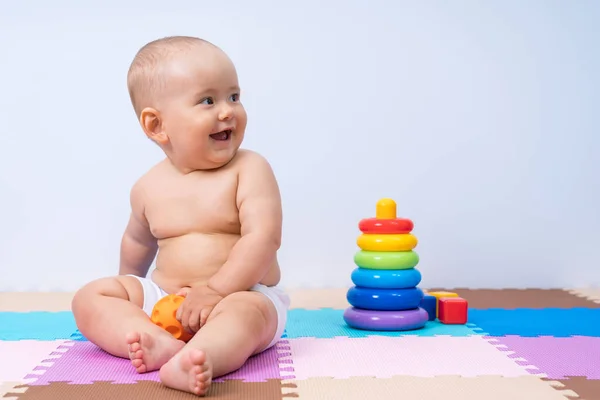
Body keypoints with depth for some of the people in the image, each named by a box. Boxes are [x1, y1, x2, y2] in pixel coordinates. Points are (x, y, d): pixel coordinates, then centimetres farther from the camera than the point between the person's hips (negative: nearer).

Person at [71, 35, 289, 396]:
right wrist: (128, 292, 38)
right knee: (90, 297, -8)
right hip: (165, 297, 5)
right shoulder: (150, 187, 5)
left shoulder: (250, 170, -8)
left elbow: (263, 238, -20)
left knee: (244, 312, -37)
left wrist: (215, 290, -27)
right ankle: (157, 343, -34)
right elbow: (138, 240, 25)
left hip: (245, 294, -5)